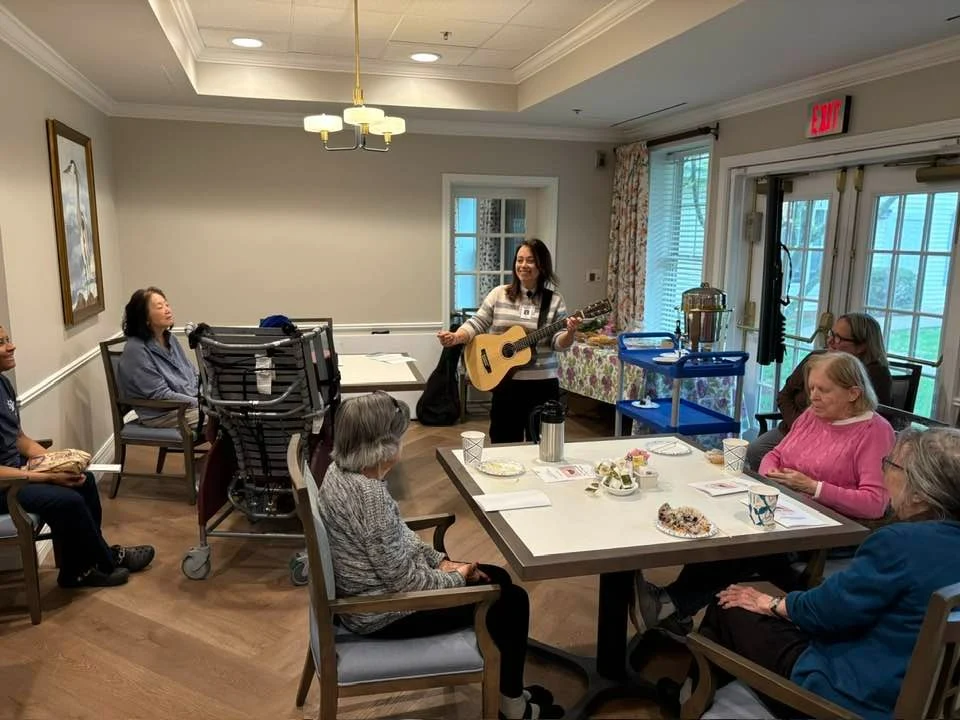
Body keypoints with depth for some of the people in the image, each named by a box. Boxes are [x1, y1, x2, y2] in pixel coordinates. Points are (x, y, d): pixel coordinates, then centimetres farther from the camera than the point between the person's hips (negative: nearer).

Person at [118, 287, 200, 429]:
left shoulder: (169, 338, 9)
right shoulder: (136, 350, -15)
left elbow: (194, 376, 13)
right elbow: (160, 395, -18)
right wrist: (201, 403, -20)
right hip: (161, 414, -7)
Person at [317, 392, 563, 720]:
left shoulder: (343, 469, -3)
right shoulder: (369, 496, -33)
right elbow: (405, 582, -27)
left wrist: (441, 561, 2)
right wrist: (457, 577, -9)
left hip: (374, 586, 9)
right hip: (382, 612, -9)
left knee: (499, 579, 16)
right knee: (511, 599, 1)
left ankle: (507, 689, 31)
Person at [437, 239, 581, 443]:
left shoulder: (555, 300, 0)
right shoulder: (499, 294, 3)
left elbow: (559, 342, -4)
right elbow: (476, 324, 0)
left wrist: (570, 333, -25)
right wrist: (455, 337, -19)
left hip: (543, 383, 0)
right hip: (506, 382, 1)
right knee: (504, 444, 9)